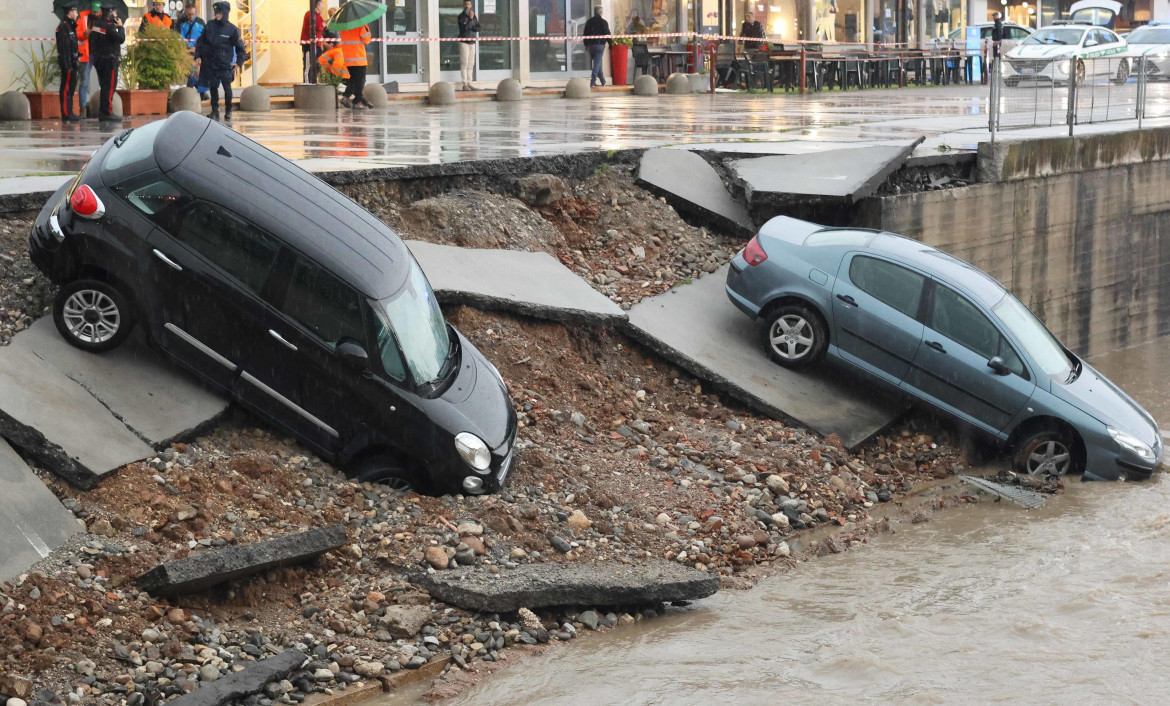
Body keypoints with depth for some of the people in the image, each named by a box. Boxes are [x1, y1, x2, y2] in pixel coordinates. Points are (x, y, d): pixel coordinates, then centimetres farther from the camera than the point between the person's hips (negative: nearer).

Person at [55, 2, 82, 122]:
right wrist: (68, 65, -23)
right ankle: (66, 115, -8)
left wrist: (77, 58, 20)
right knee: (66, 88, -8)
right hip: (68, 61, -10)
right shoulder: (63, 26, -14)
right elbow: (64, 47, -20)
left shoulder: (70, 26, 18)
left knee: (71, 87, 14)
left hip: (72, 61, 10)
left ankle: (69, 113, 21)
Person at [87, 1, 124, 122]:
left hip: (97, 59, 9)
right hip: (110, 60, -8)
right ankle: (107, 112, -6)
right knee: (110, 86, -4)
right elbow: (121, 39, -21)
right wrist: (120, 27, -7)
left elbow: (91, 38, 14)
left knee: (104, 86, 15)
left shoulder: (95, 23, 7)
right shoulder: (109, 26, -18)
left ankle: (102, 112, 19)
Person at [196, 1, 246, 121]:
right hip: (209, 61, 2)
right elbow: (201, 41, 13)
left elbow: (240, 47, 7)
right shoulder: (210, 25, 5)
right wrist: (198, 56, 4)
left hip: (225, 63, -2)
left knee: (227, 86, -5)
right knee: (213, 86, 5)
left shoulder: (232, 29, -1)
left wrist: (239, 63, -1)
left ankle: (228, 111, 9)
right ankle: (214, 111, 13)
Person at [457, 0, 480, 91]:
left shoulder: (474, 16, 14)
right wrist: (470, 19, -18)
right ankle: (465, 84, -10)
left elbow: (478, 28, 7)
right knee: (464, 64, -9)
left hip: (472, 42, 5)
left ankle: (469, 83, 7)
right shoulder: (461, 16, -3)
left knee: (471, 64, 4)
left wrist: (471, 28, -10)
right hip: (464, 42, -5)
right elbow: (464, 28, -15)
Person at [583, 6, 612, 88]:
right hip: (600, 44, -5)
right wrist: (611, 45, 3)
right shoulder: (603, 22, -6)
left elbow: (585, 34, 13)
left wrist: (586, 44, 21)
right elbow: (607, 34, -5)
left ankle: (602, 81, 16)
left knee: (597, 63, 14)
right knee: (597, 63, -5)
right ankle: (593, 81, -14)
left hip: (591, 45, 5)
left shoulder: (589, 21, 8)